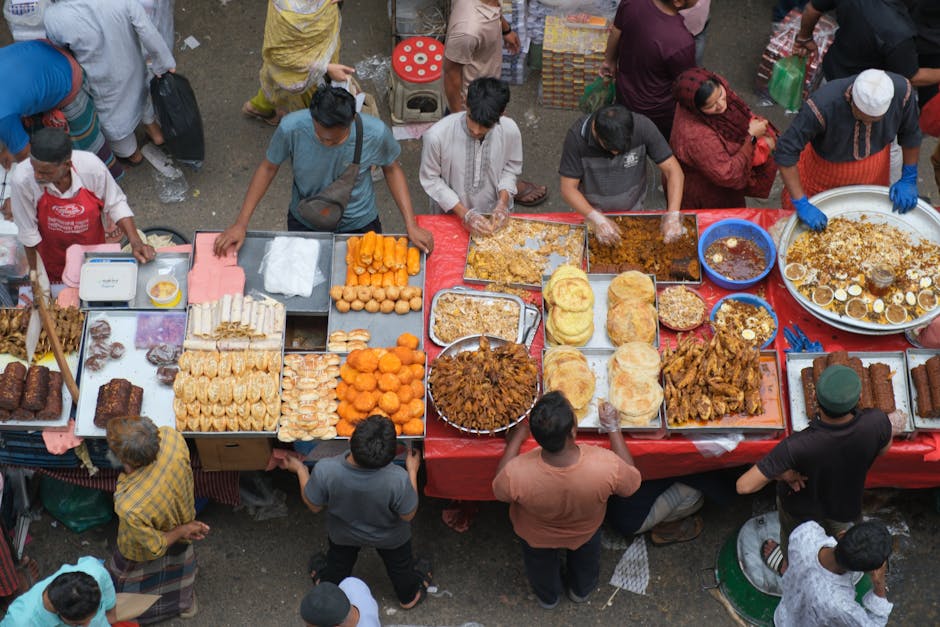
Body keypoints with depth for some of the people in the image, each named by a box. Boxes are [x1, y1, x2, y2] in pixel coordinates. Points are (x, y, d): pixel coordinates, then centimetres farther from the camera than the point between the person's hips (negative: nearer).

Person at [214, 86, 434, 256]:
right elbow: (268, 167, -13)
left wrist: (411, 225, -15)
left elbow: (392, 169, -10)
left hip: (359, 225, 0)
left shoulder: (375, 133, -30)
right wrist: (240, 224, -12)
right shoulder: (291, 128, -31)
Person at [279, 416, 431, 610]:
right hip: (390, 539, -1)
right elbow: (408, 515, -21)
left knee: (338, 562, 36)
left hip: (343, 534, 1)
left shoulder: (325, 470, -42)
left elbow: (314, 506, -19)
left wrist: (300, 470, -4)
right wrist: (412, 471, -13)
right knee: (399, 565, 34)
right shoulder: (398, 479, -44)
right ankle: (409, 597, 62)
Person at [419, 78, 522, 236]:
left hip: (494, 213, 2)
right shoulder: (437, 136, -30)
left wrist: (503, 203, -18)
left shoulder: (510, 131, -23)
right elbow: (430, 180, -15)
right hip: (452, 214, -2)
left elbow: (510, 168, -4)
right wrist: (464, 214, -20)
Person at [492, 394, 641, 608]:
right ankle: (581, 591, 66)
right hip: (585, 532, 0)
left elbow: (500, 491, -18)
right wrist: (613, 429, -12)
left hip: (537, 537, 0)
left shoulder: (516, 474, -43)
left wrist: (515, 439, -9)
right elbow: (631, 482, -19)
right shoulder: (607, 466, -44)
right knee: (585, 562, 37)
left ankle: (548, 597, 65)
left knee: (541, 567, 36)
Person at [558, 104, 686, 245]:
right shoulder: (576, 136, -31)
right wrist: (597, 218, -41)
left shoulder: (642, 126, -28)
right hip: (590, 212, -2)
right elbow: (568, 188, -25)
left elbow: (673, 171, -23)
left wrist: (673, 216, -37)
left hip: (633, 212, 2)